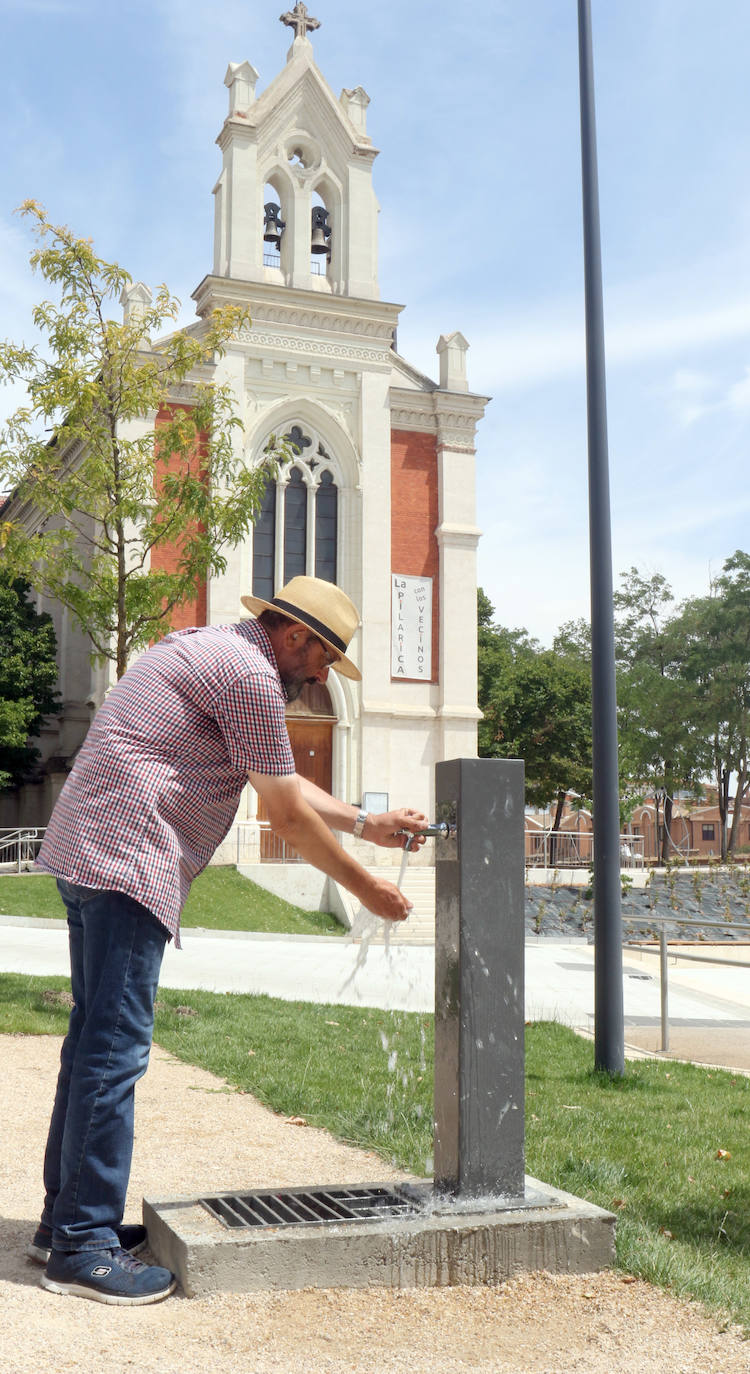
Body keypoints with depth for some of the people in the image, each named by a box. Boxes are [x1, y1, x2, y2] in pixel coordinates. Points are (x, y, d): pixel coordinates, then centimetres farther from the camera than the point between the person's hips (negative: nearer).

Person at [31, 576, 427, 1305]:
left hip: (90, 854, 11)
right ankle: (84, 1245, -1)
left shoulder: (212, 652, 22)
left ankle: (67, 1218, 23)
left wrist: (368, 824, 23)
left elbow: (284, 783, 27)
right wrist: (364, 886, 2)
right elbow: (290, 818, -9)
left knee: (96, 1038, 15)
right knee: (116, 1047, -7)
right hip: (126, 861, -11)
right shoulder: (250, 673, -11)